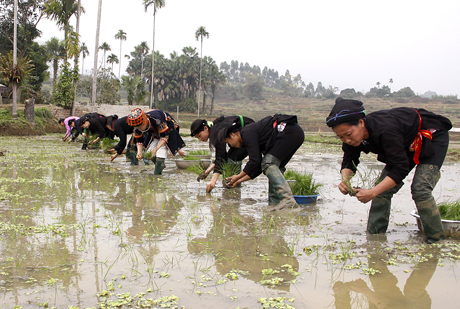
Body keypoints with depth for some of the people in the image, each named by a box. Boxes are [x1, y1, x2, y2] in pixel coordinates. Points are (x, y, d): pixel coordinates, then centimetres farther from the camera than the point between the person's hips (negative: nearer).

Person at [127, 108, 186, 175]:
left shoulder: (156, 121, -44)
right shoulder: (137, 126, -24)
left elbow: (165, 136, -36)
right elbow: (139, 140, -11)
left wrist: (155, 149, -44)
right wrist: (139, 153, -28)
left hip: (168, 129, -6)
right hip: (155, 132, 6)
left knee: (162, 148, -25)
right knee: (150, 152, -2)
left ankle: (157, 173, -19)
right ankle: (161, 165, 24)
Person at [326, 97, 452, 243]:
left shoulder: (385, 130, -42)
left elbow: (401, 168, -40)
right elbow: (349, 162, -7)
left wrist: (372, 192, -44)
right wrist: (345, 179, -30)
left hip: (432, 136, -8)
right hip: (407, 144, 8)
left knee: (420, 189, -22)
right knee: (383, 189, -2)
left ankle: (437, 242, -9)